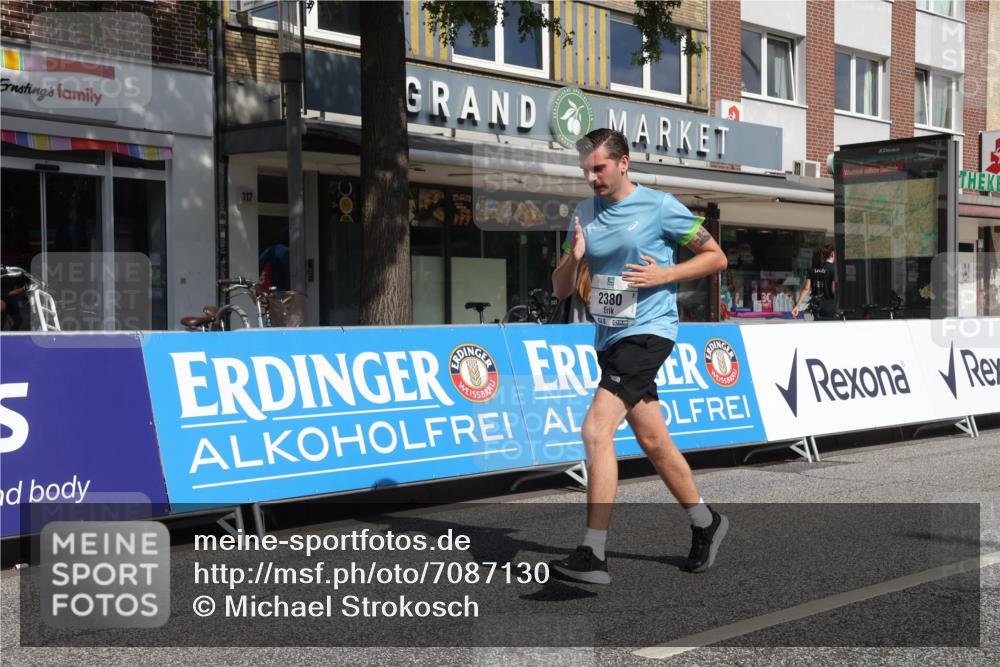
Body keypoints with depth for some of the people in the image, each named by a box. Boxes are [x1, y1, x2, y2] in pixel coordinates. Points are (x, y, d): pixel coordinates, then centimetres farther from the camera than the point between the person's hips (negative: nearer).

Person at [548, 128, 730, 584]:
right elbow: (560, 290, 11)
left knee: (596, 429, -21)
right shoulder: (584, 214, 10)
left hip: (648, 332, -7)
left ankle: (593, 554, -21)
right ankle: (705, 523, 36)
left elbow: (716, 257, 1)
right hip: (608, 337, 7)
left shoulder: (660, 206, -6)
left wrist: (663, 274, -13)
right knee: (653, 441, 15)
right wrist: (574, 256, -10)